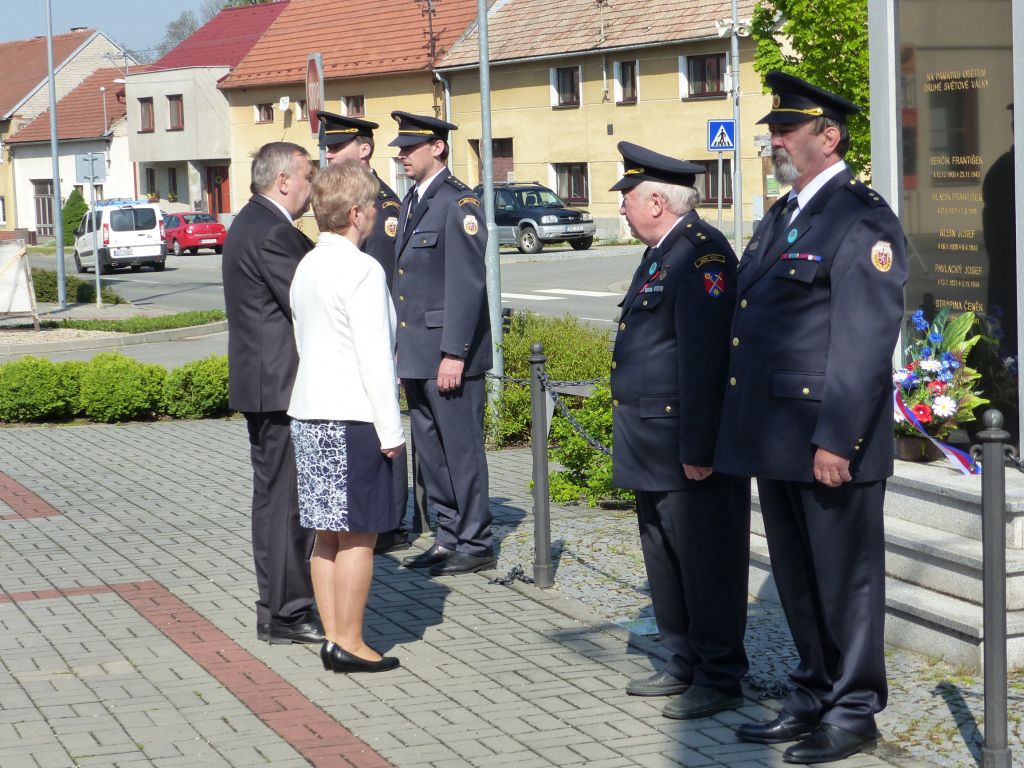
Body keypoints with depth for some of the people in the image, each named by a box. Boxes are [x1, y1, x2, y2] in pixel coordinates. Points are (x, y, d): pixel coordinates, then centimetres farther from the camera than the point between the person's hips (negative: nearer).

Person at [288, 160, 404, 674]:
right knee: (358, 535, -2)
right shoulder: (362, 270, -14)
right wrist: (390, 429, -11)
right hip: (353, 417, -8)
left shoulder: (306, 267, 12)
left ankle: (333, 636, 16)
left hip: (309, 413, 9)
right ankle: (349, 643, 1)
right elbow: (374, 356, -16)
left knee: (327, 534, 12)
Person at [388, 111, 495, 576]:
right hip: (415, 354, 9)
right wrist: (400, 353, 16)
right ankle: (450, 536, 23)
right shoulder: (410, 204, 15)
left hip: (449, 351, -9)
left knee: (461, 447, -2)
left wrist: (453, 354, -21)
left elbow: (467, 285, -18)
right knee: (430, 449, 14)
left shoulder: (458, 203, -13)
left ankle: (476, 545, 7)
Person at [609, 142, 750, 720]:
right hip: (654, 449, 11)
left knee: (706, 560, 0)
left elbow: (704, 357, -23)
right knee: (666, 559, 18)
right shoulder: (662, 252, 15)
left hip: (692, 445, -11)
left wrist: (697, 449, -24)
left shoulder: (701, 252, -18)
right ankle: (687, 664, 30)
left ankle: (721, 678, 9)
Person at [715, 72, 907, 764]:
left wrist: (837, 439, -23)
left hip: (831, 443, -9)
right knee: (797, 577, 18)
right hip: (775, 442, 9)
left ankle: (854, 712, 14)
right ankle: (813, 697, 30)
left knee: (845, 577, 3)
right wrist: (738, 431, 17)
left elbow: (867, 341, -19)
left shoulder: (863, 220, -13)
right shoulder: (781, 218, 16)